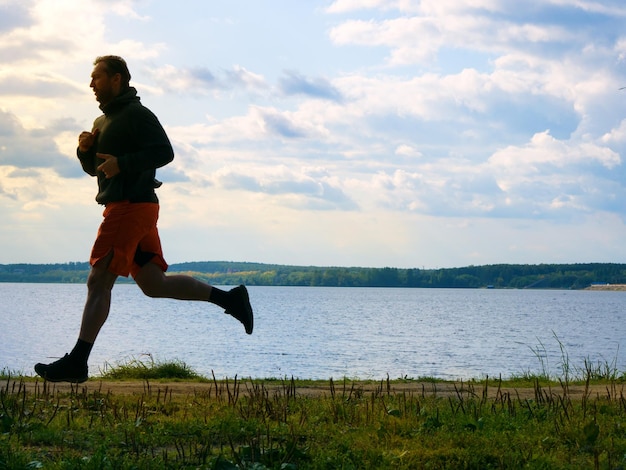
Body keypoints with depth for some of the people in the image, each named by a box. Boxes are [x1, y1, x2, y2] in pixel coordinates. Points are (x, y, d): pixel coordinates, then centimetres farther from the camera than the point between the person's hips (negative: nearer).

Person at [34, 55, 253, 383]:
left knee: (98, 281, -11)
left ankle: (77, 362, -11)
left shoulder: (137, 114, -8)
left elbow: (164, 152, -18)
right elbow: (94, 168, 26)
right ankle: (229, 298, 12)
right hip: (121, 208, 10)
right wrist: (85, 149, 5)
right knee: (154, 284, 9)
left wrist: (121, 163, -24)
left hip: (131, 206, -10)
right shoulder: (104, 121, 22)